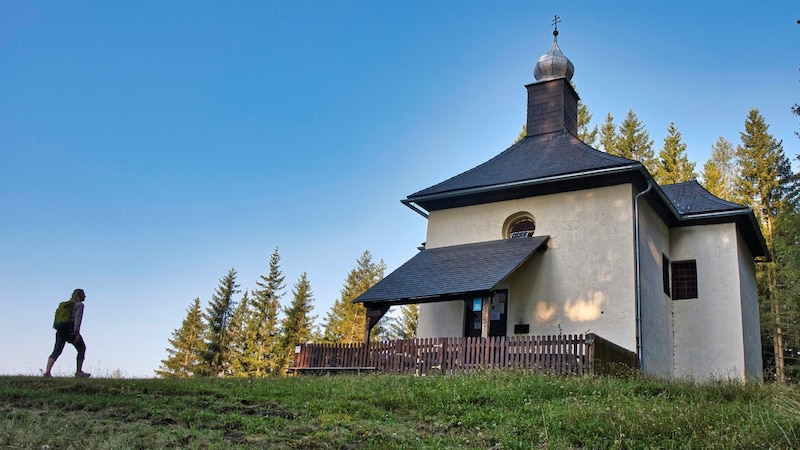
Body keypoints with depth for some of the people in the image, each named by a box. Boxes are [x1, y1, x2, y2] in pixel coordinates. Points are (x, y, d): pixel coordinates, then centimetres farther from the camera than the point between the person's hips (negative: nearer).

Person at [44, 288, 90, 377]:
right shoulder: (79, 305, -2)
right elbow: (77, 318, -14)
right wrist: (77, 332, -19)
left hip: (61, 331, 6)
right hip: (71, 330, -6)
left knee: (56, 351, 4)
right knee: (81, 349, 11)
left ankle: (47, 371, -12)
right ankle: (79, 372, 14)